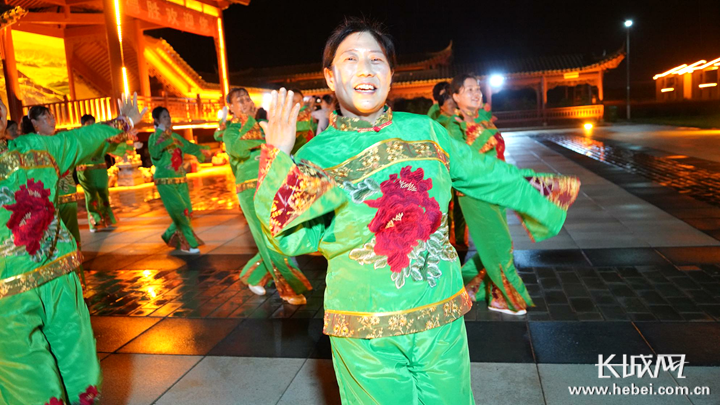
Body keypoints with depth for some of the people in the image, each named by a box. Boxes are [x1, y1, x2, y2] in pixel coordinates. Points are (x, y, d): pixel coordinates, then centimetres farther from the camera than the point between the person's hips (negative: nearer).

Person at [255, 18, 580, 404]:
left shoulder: (425, 130, 2)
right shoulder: (318, 154, -5)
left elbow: (485, 174, 15)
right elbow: (292, 239, -13)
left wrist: (540, 195, 23)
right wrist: (278, 159, -20)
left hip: (442, 319, 3)